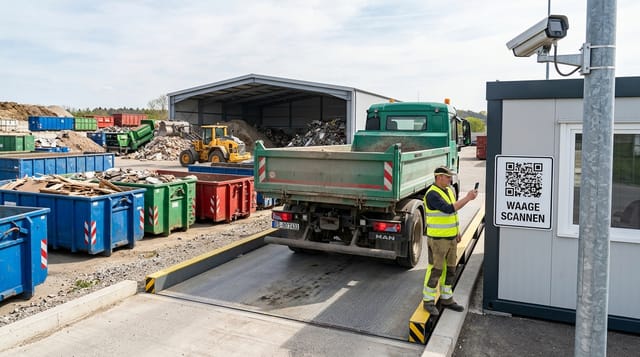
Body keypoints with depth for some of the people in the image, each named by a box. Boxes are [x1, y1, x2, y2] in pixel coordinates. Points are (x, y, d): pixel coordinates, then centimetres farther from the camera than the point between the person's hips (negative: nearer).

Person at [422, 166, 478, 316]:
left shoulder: (449, 190, 10)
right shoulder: (432, 194, -18)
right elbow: (449, 208, -28)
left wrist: (457, 232, 17)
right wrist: (467, 198, -25)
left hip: (451, 238, 8)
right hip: (437, 239, -8)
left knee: (450, 269, 15)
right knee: (435, 270, -1)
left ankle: (446, 298, 28)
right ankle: (428, 300, 12)